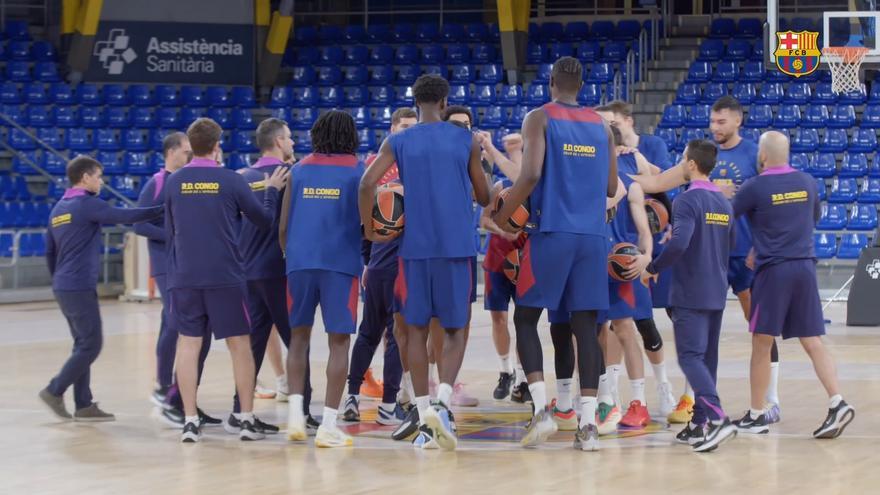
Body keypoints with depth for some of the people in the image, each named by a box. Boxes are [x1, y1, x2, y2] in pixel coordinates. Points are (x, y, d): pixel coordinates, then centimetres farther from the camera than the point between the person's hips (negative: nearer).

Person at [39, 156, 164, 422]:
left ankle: (84, 404, 10)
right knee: (91, 345, -4)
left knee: (84, 344, 11)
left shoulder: (58, 209, 15)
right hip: (80, 287, -9)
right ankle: (54, 391, -3)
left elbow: (49, 251, 20)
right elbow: (127, 215, -18)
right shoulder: (87, 205, -11)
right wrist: (163, 209, -13)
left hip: (63, 287, 9)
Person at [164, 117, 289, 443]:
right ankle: (246, 419, 6)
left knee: (188, 344, 5)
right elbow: (265, 221, 5)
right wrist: (272, 190, 20)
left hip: (184, 278, 2)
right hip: (226, 278, -2)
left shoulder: (174, 182, 4)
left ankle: (190, 421, 1)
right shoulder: (231, 181, -5)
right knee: (240, 344, 7)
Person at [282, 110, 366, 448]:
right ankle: (328, 426, -4)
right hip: (341, 262, -3)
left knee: (299, 335, 17)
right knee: (339, 341, 2)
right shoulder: (357, 170, 3)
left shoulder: (299, 169, 10)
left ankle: (296, 416, 7)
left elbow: (283, 226, 9)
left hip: (300, 261, 3)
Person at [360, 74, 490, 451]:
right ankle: (442, 403, -16)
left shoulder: (398, 142, 4)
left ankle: (424, 416, 4)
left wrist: (369, 228, 2)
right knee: (455, 330, 7)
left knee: (417, 329, 9)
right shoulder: (467, 141, 4)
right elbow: (483, 197, 11)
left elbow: (368, 183, -10)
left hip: (415, 247, 0)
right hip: (457, 246, 0)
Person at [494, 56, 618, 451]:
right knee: (585, 326, 5)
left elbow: (530, 175, -14)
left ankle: (541, 408, -8)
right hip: (592, 236, 4)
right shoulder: (601, 125, 12)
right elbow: (611, 188, 13)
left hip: (551, 233, -4)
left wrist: (502, 216, -2)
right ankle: (588, 423, -2)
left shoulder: (539, 119, -2)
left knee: (525, 318, 7)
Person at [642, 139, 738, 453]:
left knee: (690, 356, -9)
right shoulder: (724, 203, 11)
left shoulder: (688, 200, -14)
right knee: (708, 357, 12)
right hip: (717, 292, 8)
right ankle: (700, 422, 15)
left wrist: (653, 268, -13)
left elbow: (678, 242, -26)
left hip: (691, 293, -8)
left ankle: (717, 418, -24)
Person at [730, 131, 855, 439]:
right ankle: (837, 403, -10)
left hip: (773, 271, -4)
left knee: (762, 345, 5)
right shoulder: (807, 182, 8)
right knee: (813, 343, 5)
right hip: (805, 267, 4)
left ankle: (756, 416, 11)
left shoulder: (754, 187, -8)